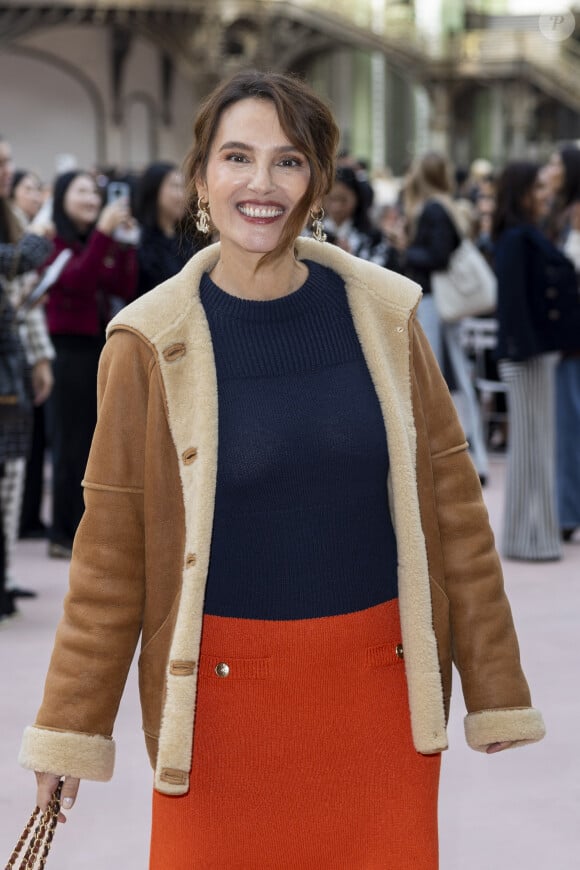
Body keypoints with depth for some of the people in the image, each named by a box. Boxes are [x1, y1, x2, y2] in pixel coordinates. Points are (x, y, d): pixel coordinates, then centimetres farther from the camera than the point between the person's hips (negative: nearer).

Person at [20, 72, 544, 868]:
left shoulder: (382, 314, 1)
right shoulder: (152, 343, -4)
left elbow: (451, 499, 5)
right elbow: (111, 547, 0)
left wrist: (495, 689, 7)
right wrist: (70, 727, 2)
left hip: (378, 682, 2)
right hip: (222, 687, -1)